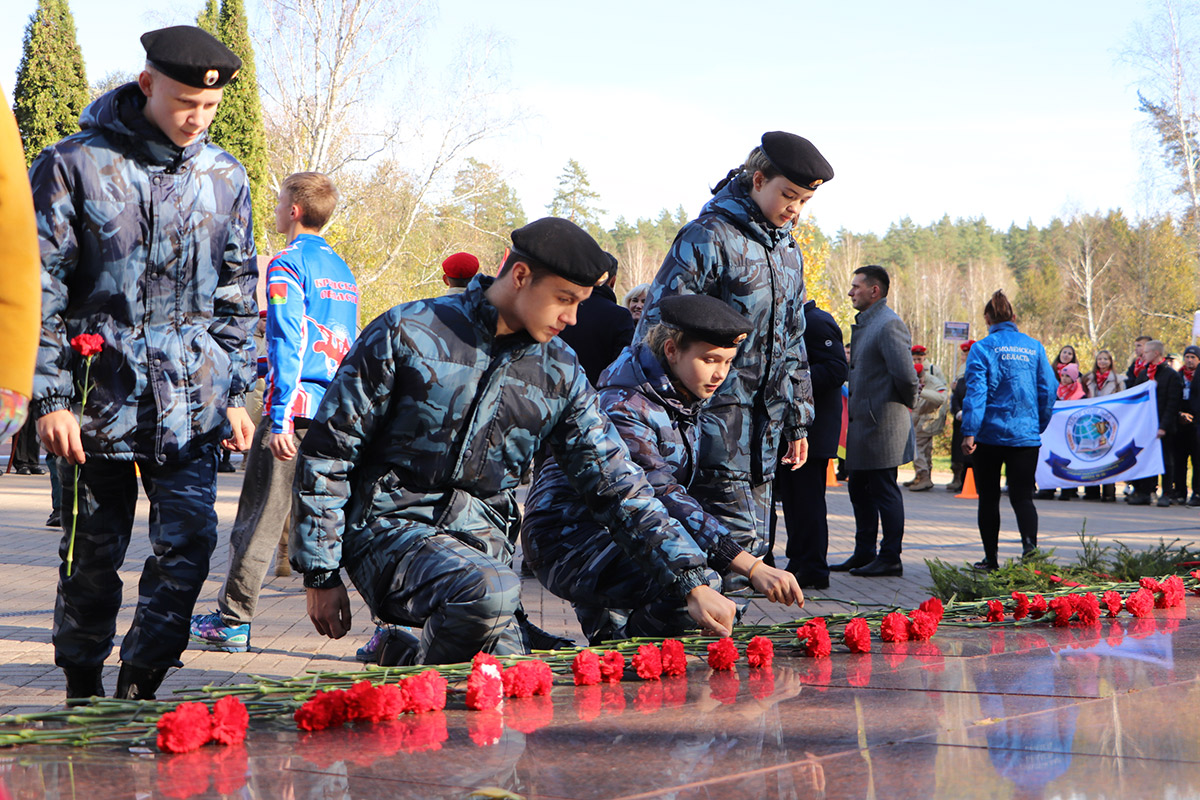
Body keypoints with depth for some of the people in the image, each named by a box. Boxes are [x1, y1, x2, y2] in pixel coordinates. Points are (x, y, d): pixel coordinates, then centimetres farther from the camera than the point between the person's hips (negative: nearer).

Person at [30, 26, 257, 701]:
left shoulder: (224, 177, 8)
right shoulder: (75, 165, -3)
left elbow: (238, 292, 14)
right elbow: (42, 290, -3)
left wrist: (235, 393, 9)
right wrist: (51, 397, -8)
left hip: (192, 404, 3)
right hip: (100, 396, -2)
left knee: (190, 540, -6)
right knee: (93, 551, 7)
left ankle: (139, 684, 7)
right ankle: (83, 691, 22)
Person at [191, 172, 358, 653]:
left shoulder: (289, 264, -7)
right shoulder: (343, 271, 17)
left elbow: (287, 343, -15)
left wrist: (279, 419, -17)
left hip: (295, 407, -7)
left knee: (260, 518, -1)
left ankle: (232, 621, 5)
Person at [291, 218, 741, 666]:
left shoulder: (560, 373, 7)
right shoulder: (407, 334, -7)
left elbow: (616, 482, 8)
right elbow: (327, 449, -3)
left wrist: (693, 583, -1)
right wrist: (321, 575, -5)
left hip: (484, 541, 5)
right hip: (392, 528, -5)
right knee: (490, 591, -35)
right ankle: (411, 668, -8)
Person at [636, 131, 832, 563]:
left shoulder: (788, 252, 17)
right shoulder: (708, 237, -9)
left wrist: (797, 422, 23)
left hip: (764, 429, 8)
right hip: (718, 423, -8)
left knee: (754, 542, 7)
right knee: (740, 541, -14)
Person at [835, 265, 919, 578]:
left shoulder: (889, 324, -17)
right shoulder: (864, 323, 15)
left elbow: (905, 374, -24)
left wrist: (907, 402, -9)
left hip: (882, 423, -10)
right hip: (862, 423, 10)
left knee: (884, 492, -3)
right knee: (860, 492, 15)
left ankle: (890, 558, 4)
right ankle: (864, 554, 24)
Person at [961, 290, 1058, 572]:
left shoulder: (982, 348, -6)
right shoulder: (1034, 347, 6)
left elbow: (976, 390, -12)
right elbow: (1049, 390, 5)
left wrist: (969, 431, -15)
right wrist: (1039, 426, 16)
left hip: (990, 433, -2)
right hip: (1026, 435, 2)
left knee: (989, 497, 10)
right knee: (1022, 496, 3)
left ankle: (991, 559, 13)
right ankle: (1030, 545, -23)